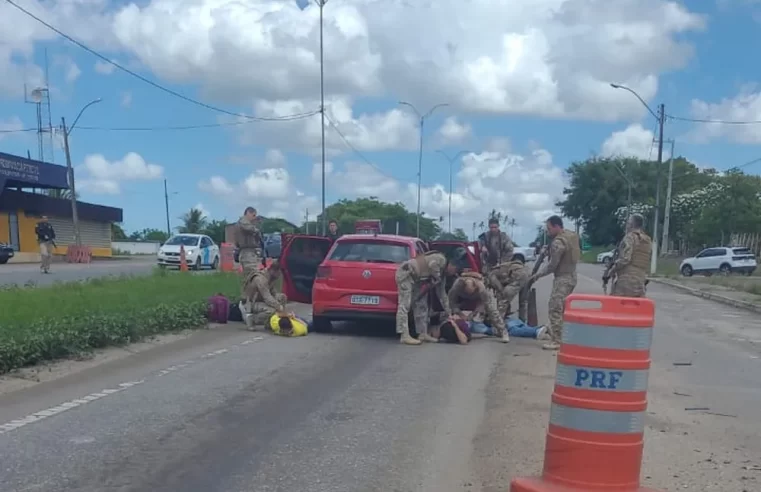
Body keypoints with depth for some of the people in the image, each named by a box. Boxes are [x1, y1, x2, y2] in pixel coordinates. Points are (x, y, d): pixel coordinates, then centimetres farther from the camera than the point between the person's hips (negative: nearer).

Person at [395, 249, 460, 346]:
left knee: (421, 306, 10)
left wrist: (448, 311, 18)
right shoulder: (441, 259, -13)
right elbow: (432, 265, -35)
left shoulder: (442, 273, 14)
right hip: (406, 273, -11)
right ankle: (404, 336, -19)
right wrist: (435, 279, -15)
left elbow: (442, 293, 20)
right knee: (405, 304, -14)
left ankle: (423, 334, 15)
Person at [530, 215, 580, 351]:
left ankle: (556, 341, -11)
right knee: (563, 309, 16)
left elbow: (552, 265, -18)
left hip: (562, 278, -10)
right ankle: (564, 336, 21)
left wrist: (538, 274, -5)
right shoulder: (572, 235, 9)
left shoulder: (558, 242, -20)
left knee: (555, 309, -9)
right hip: (571, 276, 10)